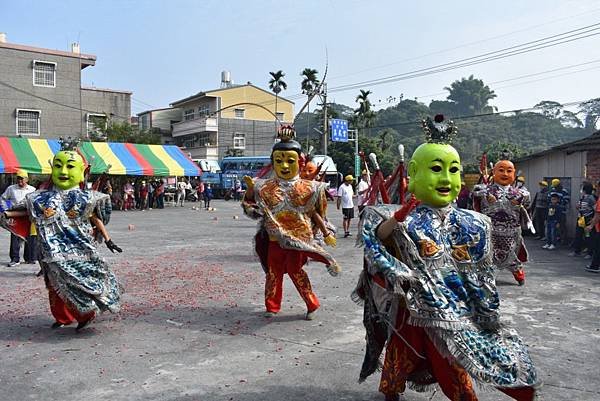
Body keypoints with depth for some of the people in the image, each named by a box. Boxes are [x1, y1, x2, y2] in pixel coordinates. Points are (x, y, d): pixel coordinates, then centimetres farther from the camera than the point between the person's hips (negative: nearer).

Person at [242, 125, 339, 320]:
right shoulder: (266, 187, 2)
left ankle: (312, 304, 18)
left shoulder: (307, 188, -2)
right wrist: (250, 187, -9)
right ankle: (272, 306, 26)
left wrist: (326, 233, 0)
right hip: (276, 237, 3)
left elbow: (315, 213, 4)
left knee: (295, 269, -1)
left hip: (299, 237, -3)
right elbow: (249, 205, 8)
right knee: (273, 271, 9)